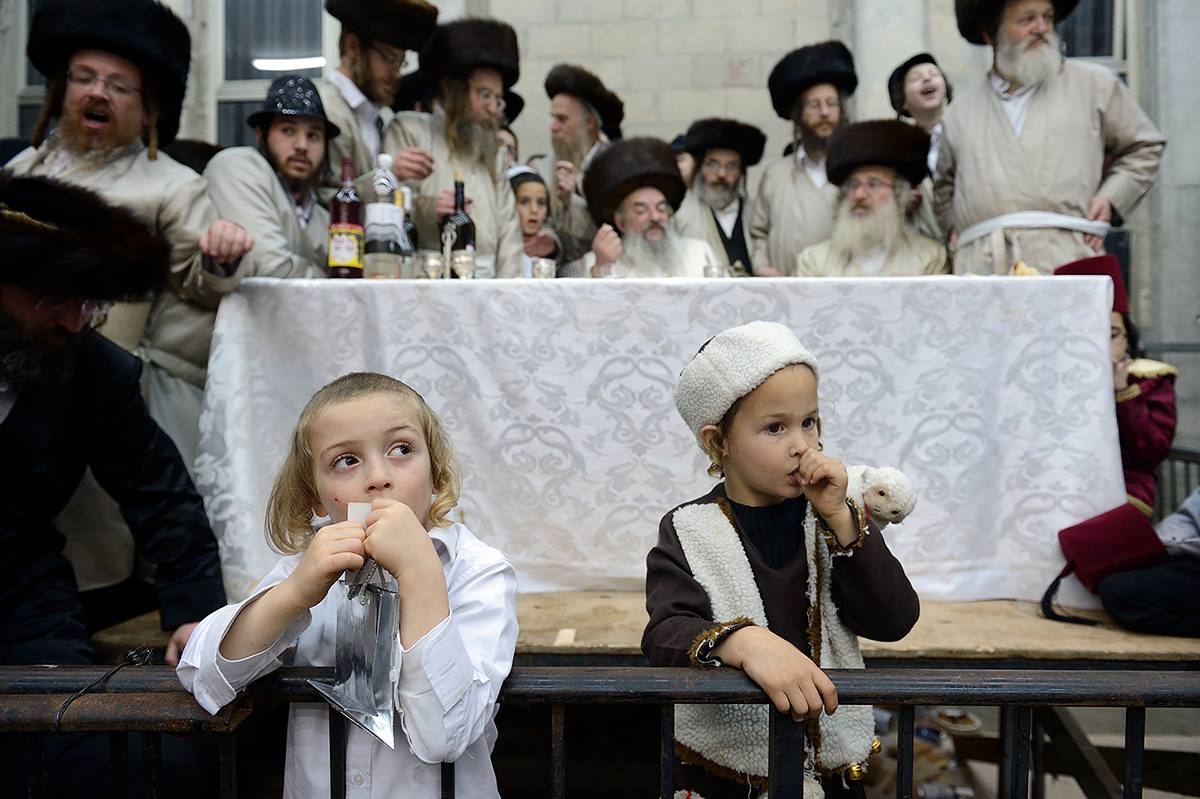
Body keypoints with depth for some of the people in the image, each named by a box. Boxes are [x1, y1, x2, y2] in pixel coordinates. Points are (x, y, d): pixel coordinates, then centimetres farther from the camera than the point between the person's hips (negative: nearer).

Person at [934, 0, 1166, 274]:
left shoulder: (1096, 84, 18)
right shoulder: (960, 112, 20)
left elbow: (1145, 147, 23)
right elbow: (944, 187, 32)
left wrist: (1110, 199, 8)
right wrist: (954, 226, 14)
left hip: (1066, 257, -1)